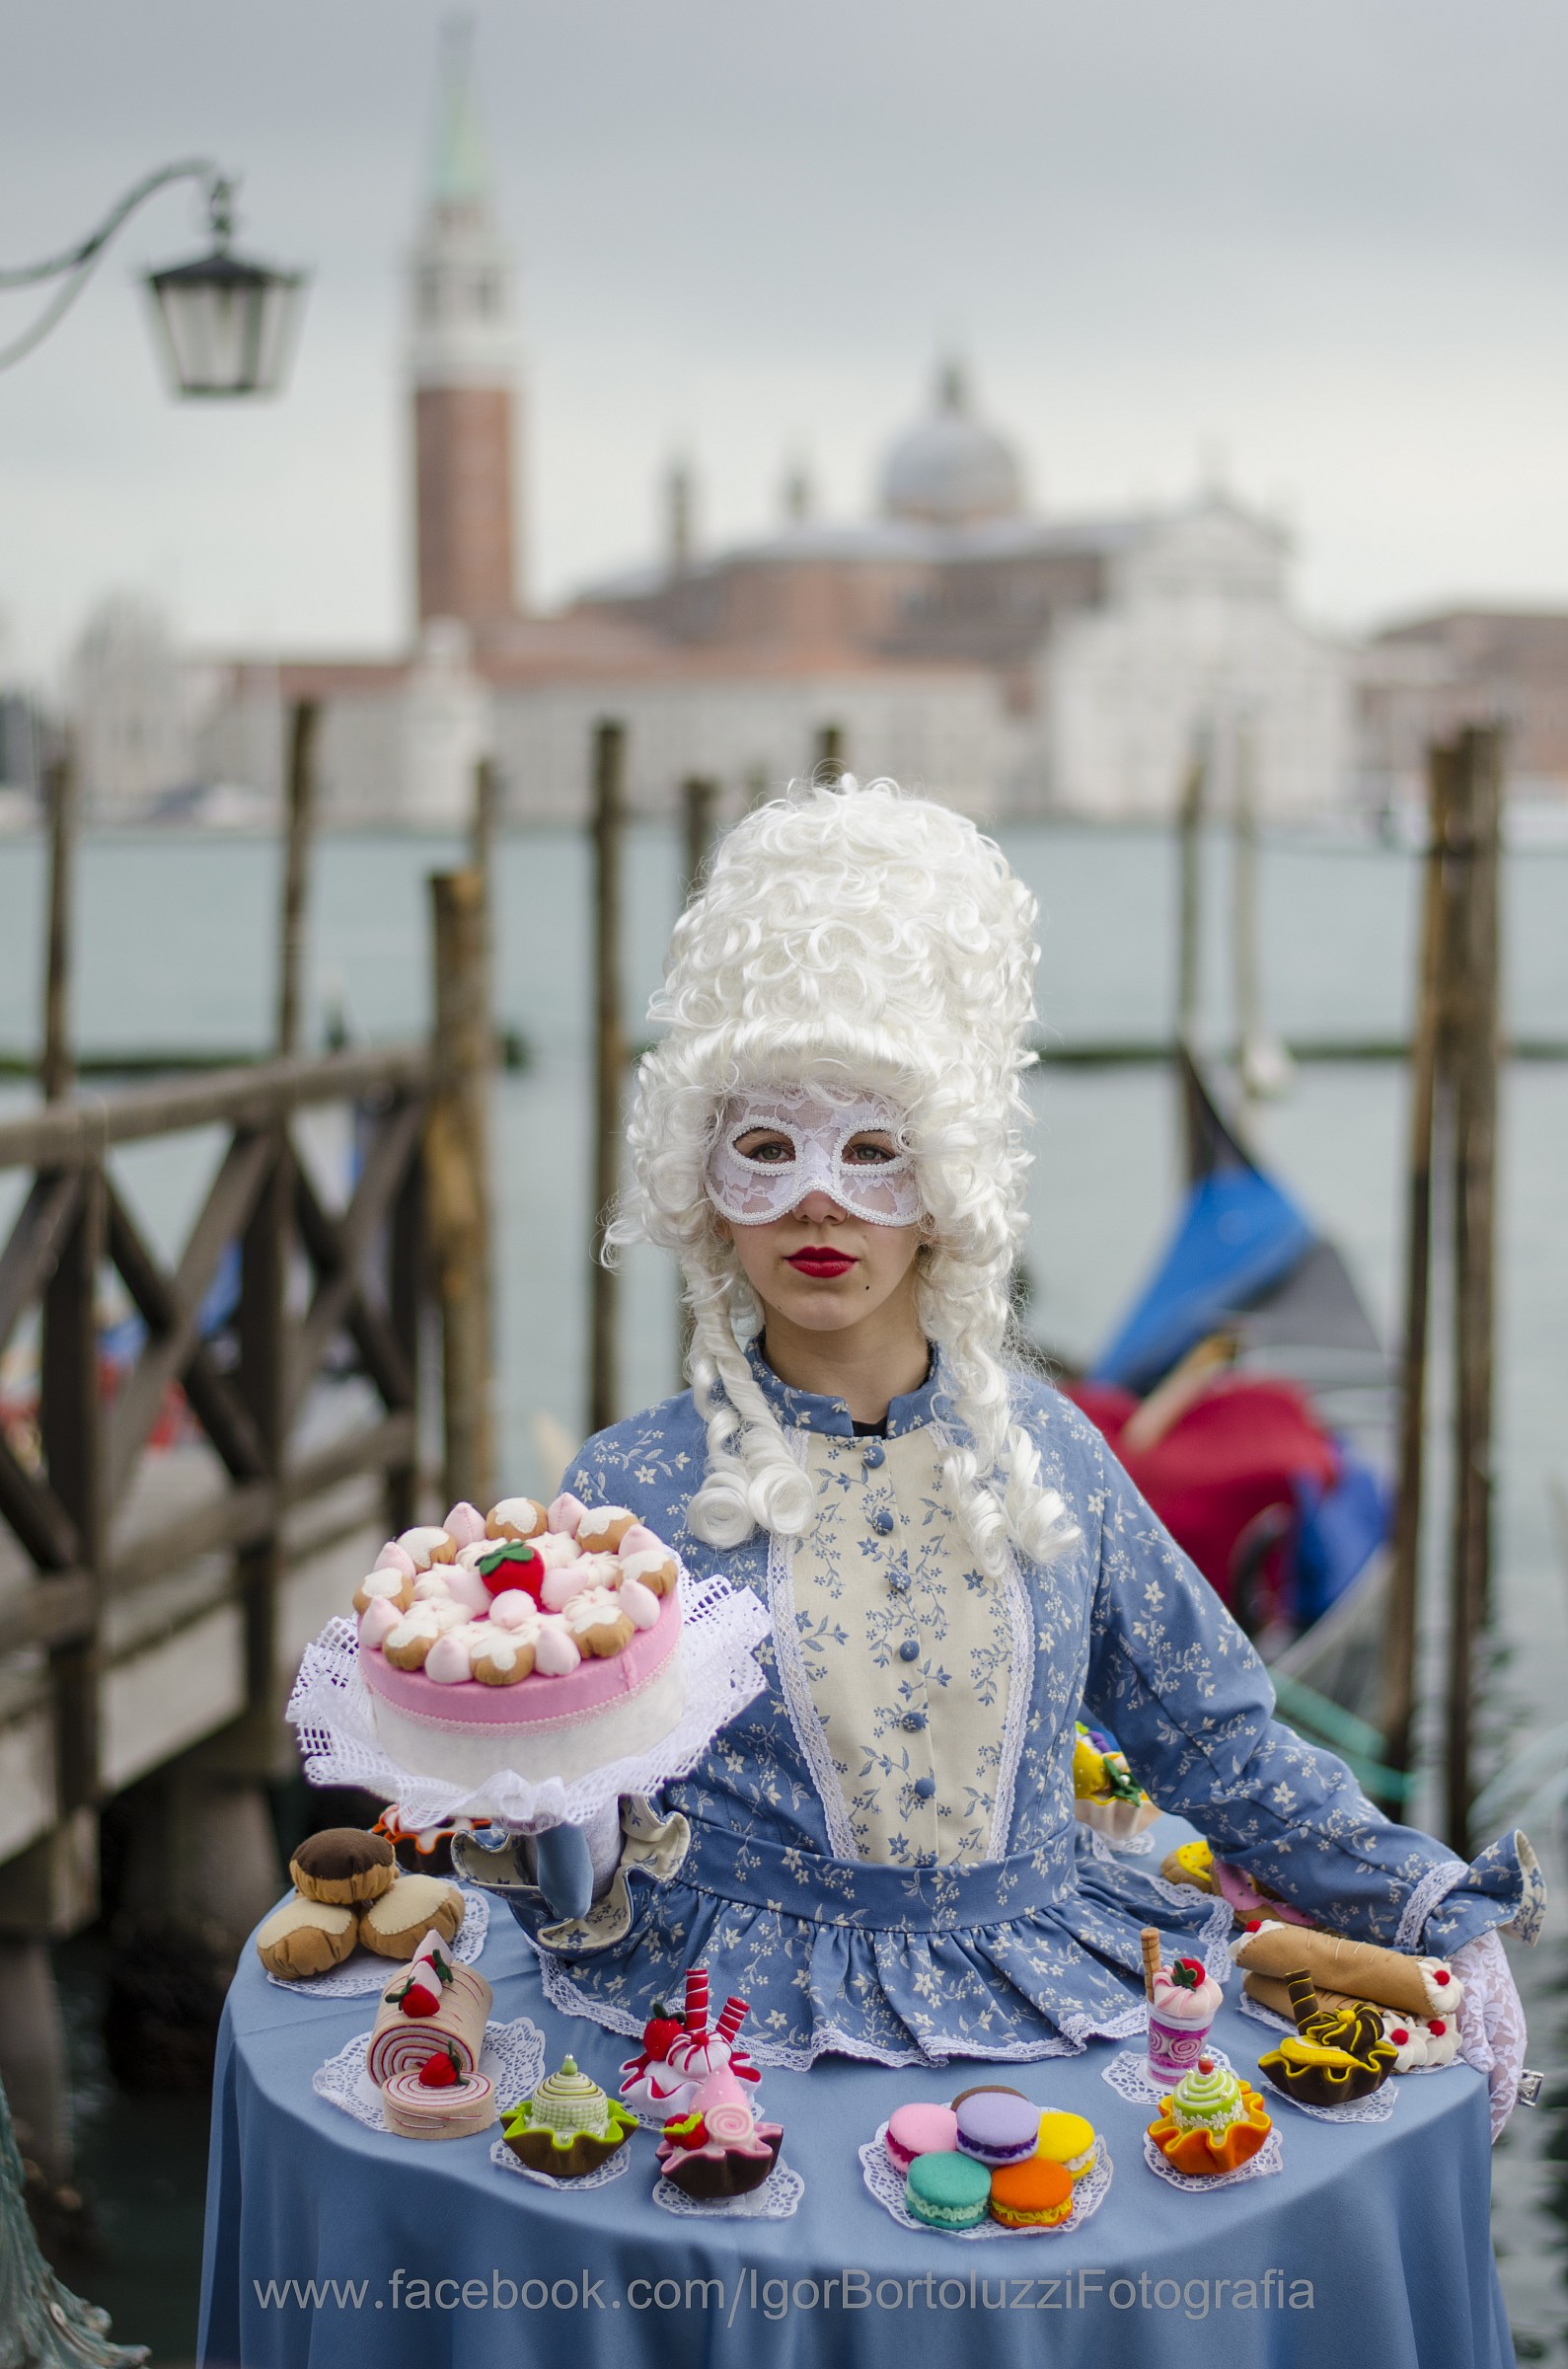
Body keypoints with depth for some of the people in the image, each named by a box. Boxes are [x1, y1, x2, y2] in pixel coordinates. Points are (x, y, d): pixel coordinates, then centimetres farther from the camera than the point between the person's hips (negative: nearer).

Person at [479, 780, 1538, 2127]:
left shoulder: (1049, 1455, 6)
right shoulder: (635, 1488, -1)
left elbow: (1217, 1739, 14)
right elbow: (583, 1897, 1)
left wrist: (1441, 1917, 8)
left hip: (1052, 2014, 3)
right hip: (755, 2030, -3)